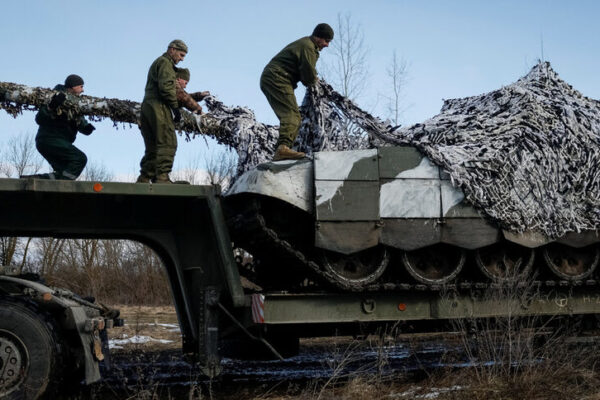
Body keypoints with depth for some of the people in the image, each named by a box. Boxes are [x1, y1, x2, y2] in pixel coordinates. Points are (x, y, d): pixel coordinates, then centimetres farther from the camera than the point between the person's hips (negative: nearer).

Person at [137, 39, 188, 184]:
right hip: (159, 107, -10)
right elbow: (166, 86, -16)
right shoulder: (165, 63, -1)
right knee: (167, 143, -13)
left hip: (146, 106, 10)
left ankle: (144, 179, 4)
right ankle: (162, 176, -20)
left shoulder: (156, 64, 30)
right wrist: (175, 107, -12)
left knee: (152, 147, 8)